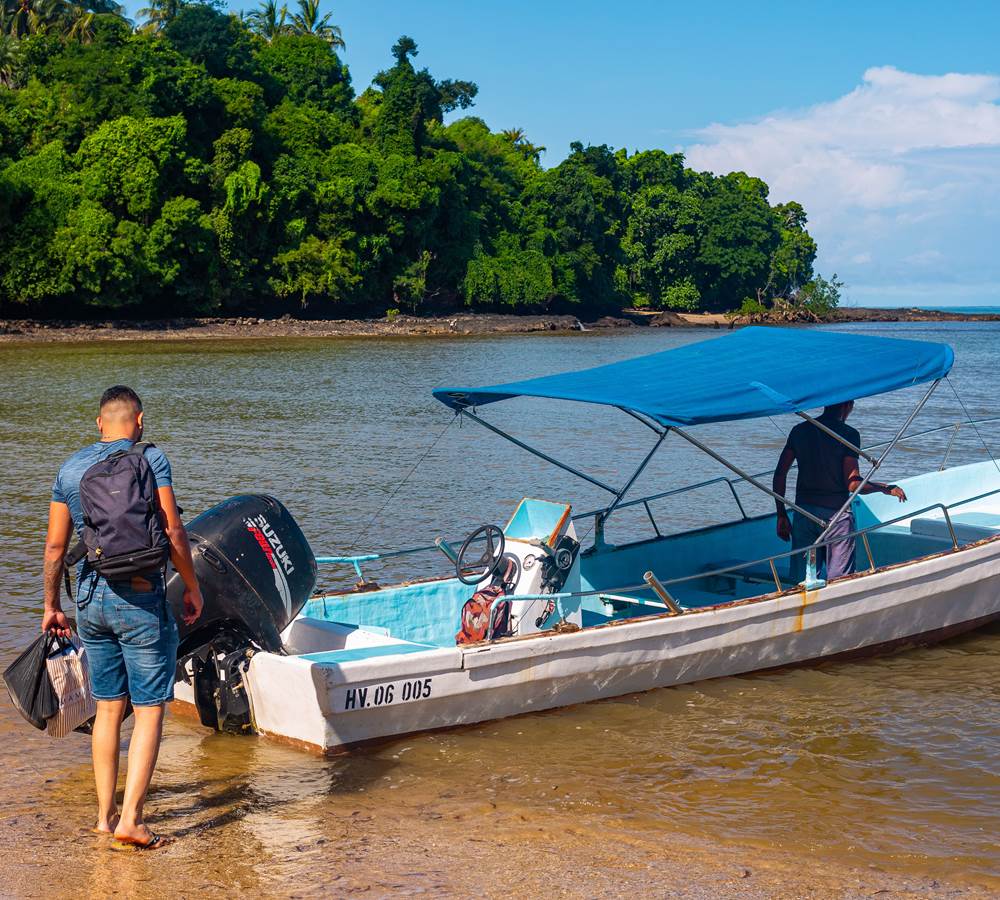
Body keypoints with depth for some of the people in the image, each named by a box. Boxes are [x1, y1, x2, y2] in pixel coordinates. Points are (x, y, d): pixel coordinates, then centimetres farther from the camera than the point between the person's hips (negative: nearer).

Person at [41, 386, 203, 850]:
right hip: (140, 601, -5)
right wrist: (192, 587, 1)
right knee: (149, 711, 0)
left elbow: (55, 544, 10)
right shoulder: (150, 460, -6)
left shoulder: (70, 468, 8)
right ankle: (130, 819, -6)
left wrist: (51, 605, 20)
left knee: (108, 707, 15)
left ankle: (105, 815, 20)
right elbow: (173, 534, -11)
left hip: (90, 598, 5)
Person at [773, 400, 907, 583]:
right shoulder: (848, 434, -8)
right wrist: (886, 488, 2)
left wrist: (782, 515, 10)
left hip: (803, 512, 4)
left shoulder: (799, 431, 6)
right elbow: (853, 484, -13)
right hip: (836, 513, -4)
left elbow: (780, 474, 4)